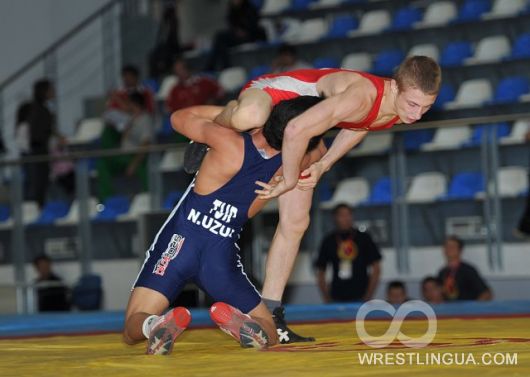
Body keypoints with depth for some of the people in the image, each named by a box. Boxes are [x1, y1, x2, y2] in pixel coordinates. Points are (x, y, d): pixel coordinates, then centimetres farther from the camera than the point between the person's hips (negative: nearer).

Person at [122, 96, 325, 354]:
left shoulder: (227, 141, -13)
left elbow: (179, 118, 7)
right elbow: (318, 149, 22)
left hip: (179, 242, -1)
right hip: (222, 253, 1)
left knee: (132, 331, 3)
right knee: (269, 333, 15)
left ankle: (155, 325, -33)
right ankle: (237, 321, -20)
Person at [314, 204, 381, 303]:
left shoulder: (363, 238, 5)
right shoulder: (329, 241, 9)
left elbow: (376, 269, 6)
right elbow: (320, 272, 13)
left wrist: (368, 296, -1)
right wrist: (327, 299, 3)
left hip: (360, 298, -1)